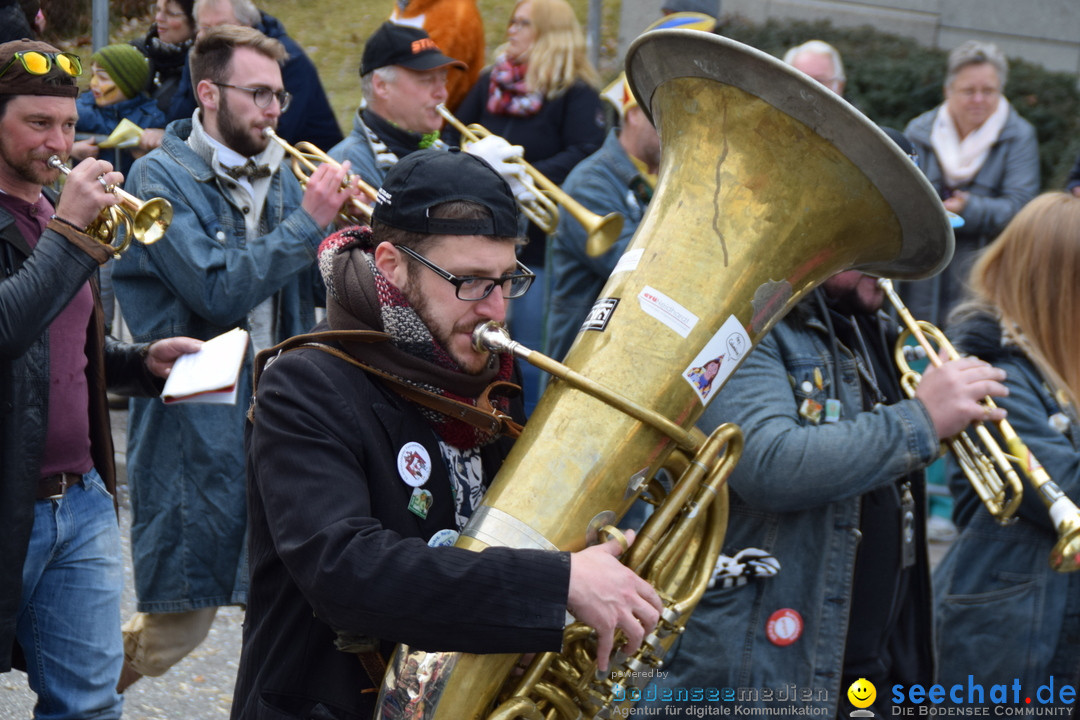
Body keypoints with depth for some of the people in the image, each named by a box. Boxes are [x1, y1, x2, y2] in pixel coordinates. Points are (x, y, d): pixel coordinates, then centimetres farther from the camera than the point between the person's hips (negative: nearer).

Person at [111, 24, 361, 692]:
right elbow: (218, 292, -19)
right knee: (179, 623, -2)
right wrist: (308, 221, -17)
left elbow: (324, 289, 12)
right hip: (199, 423, -6)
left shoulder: (276, 173, 11)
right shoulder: (162, 177, -8)